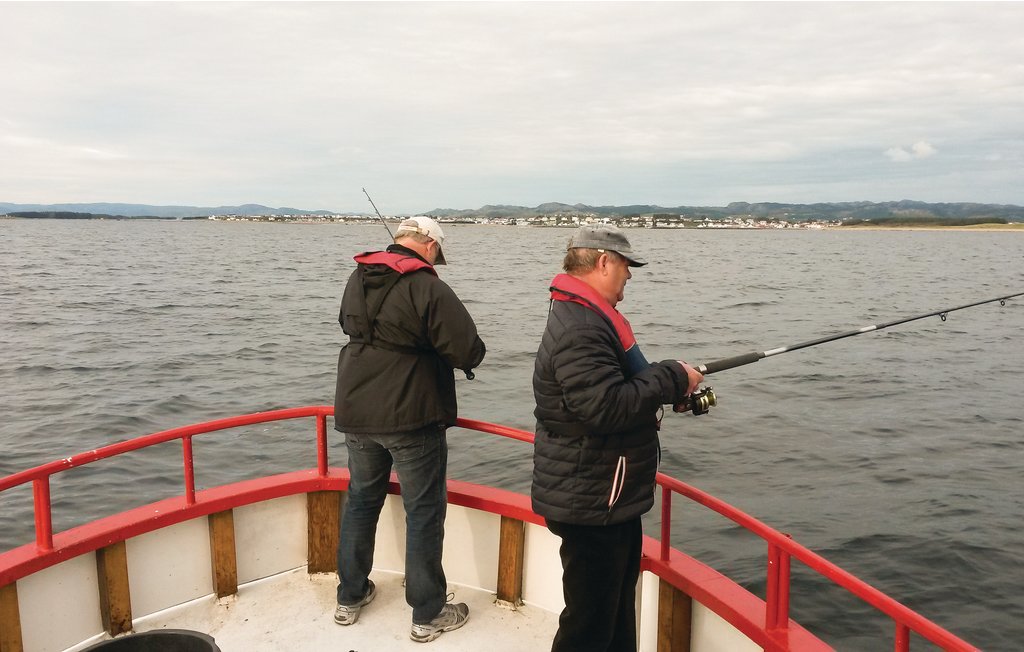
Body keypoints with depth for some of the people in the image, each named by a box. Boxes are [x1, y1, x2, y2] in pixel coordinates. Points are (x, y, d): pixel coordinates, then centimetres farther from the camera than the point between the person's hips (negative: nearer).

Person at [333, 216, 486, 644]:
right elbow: (470, 352, -19)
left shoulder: (357, 279, 6)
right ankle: (428, 615, 15)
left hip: (356, 413, 7)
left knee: (361, 500, 21)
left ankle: (350, 597, 33)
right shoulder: (428, 287, -17)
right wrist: (456, 354, 3)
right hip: (411, 417, -6)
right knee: (424, 512, 5)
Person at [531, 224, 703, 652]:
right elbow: (607, 407, -31)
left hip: (609, 497, 11)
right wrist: (672, 378, -19)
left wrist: (673, 384, 8)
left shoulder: (590, 317, 12)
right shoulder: (579, 329, -24)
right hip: (591, 504, -11)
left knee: (618, 603, 24)